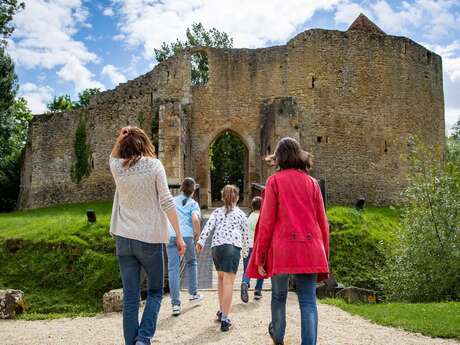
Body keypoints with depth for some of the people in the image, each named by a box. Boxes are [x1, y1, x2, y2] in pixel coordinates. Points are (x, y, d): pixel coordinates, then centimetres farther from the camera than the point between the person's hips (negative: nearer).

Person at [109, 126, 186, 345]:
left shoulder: (116, 167, 2)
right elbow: (167, 202, -9)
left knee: (130, 297, 8)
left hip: (123, 238, 3)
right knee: (155, 291, 13)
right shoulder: (153, 165, -6)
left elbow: (114, 154, 29)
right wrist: (179, 236, -5)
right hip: (149, 238, -3)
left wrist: (122, 137, 17)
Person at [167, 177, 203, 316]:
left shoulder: (172, 200, 15)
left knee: (173, 269, -1)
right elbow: (195, 219, -13)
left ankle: (175, 304, -4)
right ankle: (193, 294, 33)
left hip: (171, 236, 2)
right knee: (191, 263, 23)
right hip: (187, 236, -1)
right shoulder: (193, 203, 4)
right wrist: (198, 234, 0)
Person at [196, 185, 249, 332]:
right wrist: (245, 251, 35)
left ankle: (221, 311, 30)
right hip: (233, 247, -3)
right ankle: (224, 319, -14)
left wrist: (201, 241, -8)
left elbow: (208, 226, 2)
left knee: (221, 277, 23)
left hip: (216, 246, 3)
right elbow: (244, 234, 22)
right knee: (228, 281, -8)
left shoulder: (217, 211, 19)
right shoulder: (241, 214, 18)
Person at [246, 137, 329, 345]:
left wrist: (260, 256, 0)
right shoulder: (312, 182, 9)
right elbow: (322, 222, 9)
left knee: (278, 295, 18)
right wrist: (324, 253, 17)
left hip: (282, 247, -2)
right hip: (310, 249, 2)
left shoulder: (274, 181, 0)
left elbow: (266, 221, -4)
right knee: (308, 301, 3)